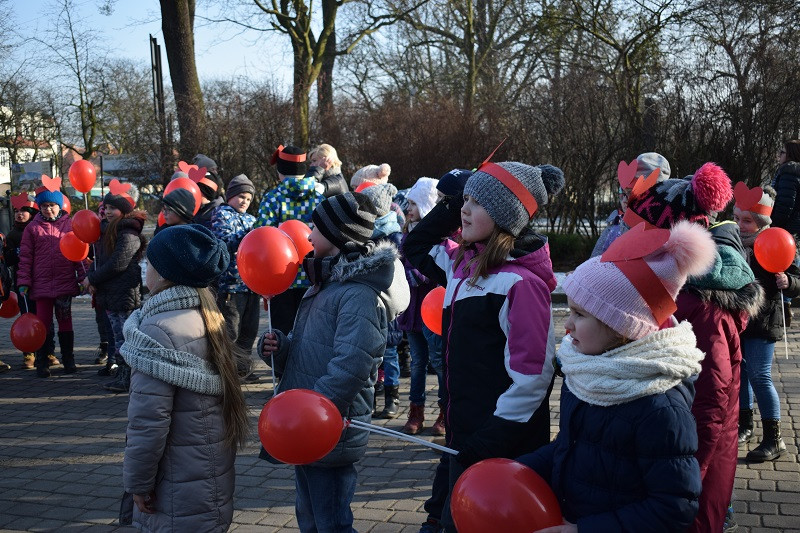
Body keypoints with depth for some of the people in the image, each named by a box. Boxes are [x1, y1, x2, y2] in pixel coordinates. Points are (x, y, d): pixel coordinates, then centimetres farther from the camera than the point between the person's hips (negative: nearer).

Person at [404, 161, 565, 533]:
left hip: (500, 448, -8)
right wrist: (450, 203, 7)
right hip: (462, 434, 8)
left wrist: (489, 443, -17)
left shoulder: (519, 282, -19)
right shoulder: (465, 263, 5)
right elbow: (416, 248, 23)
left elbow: (531, 377, -20)